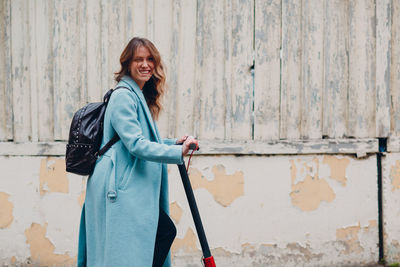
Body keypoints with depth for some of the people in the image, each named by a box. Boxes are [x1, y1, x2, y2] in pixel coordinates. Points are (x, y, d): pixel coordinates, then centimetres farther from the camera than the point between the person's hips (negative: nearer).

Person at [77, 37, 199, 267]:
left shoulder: (141, 96, 19)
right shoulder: (123, 96, -13)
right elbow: (136, 145, -23)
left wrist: (174, 142, 10)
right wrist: (178, 152, -27)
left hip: (133, 190, 10)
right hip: (121, 189, -10)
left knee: (165, 231, 7)